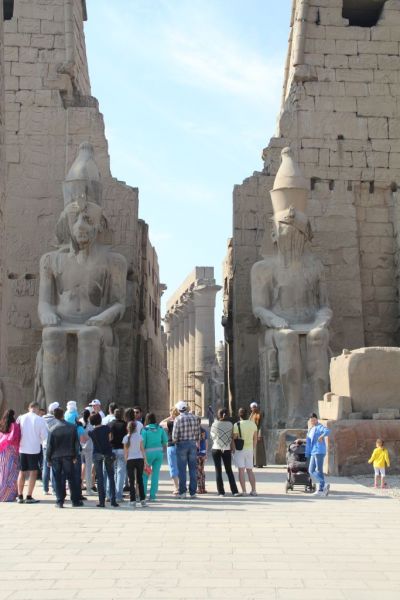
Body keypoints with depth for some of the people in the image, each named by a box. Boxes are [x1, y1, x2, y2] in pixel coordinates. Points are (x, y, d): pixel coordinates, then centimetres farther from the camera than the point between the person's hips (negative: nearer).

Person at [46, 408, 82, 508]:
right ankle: (75, 501, 12)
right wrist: (75, 456, 9)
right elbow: (76, 443, 1)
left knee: (58, 481, 5)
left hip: (56, 457, -1)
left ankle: (60, 502, 6)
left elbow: (49, 445, -4)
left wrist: (48, 459, 5)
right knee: (72, 479, 9)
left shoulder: (52, 429, -7)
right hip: (68, 457, 1)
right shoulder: (72, 427, -3)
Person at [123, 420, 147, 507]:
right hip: (139, 459, 2)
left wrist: (126, 460, 7)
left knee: (131, 481, 4)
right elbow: (142, 449, 2)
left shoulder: (126, 438, -3)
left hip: (130, 460, -2)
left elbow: (126, 452, -2)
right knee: (140, 480, 11)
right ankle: (142, 500, 10)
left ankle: (133, 501, 1)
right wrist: (145, 460, 7)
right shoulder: (139, 436, 0)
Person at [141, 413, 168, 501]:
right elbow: (165, 441, 4)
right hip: (159, 452, 3)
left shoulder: (145, 429, -9)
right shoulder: (160, 429, 2)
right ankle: (152, 496, 7)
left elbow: (142, 443, -9)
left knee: (145, 474, 10)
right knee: (156, 474, 7)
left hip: (148, 453, -3)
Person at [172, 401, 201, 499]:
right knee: (193, 469, 8)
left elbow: (174, 436, -11)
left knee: (182, 470, 4)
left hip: (181, 444, -3)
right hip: (193, 444, 3)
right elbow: (198, 433, 3)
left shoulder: (178, 419, -10)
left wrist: (176, 441, 10)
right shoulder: (195, 418, 0)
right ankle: (193, 492, 10)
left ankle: (182, 492, 5)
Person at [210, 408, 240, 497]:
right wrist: (231, 450, 7)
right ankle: (234, 491, 1)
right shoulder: (230, 424, -2)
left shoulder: (215, 424, -3)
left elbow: (211, 436, 5)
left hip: (216, 449, -1)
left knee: (218, 471, 5)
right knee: (229, 471, 8)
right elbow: (232, 438, 0)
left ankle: (221, 492, 3)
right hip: (226, 450, 1)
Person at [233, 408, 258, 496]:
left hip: (240, 449, -4)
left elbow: (234, 438, -11)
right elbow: (255, 439, 9)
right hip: (250, 449, 5)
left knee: (241, 471, -2)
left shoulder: (237, 425, -12)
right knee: (250, 470, 12)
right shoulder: (253, 424, 2)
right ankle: (253, 490, 8)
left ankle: (243, 491, -5)